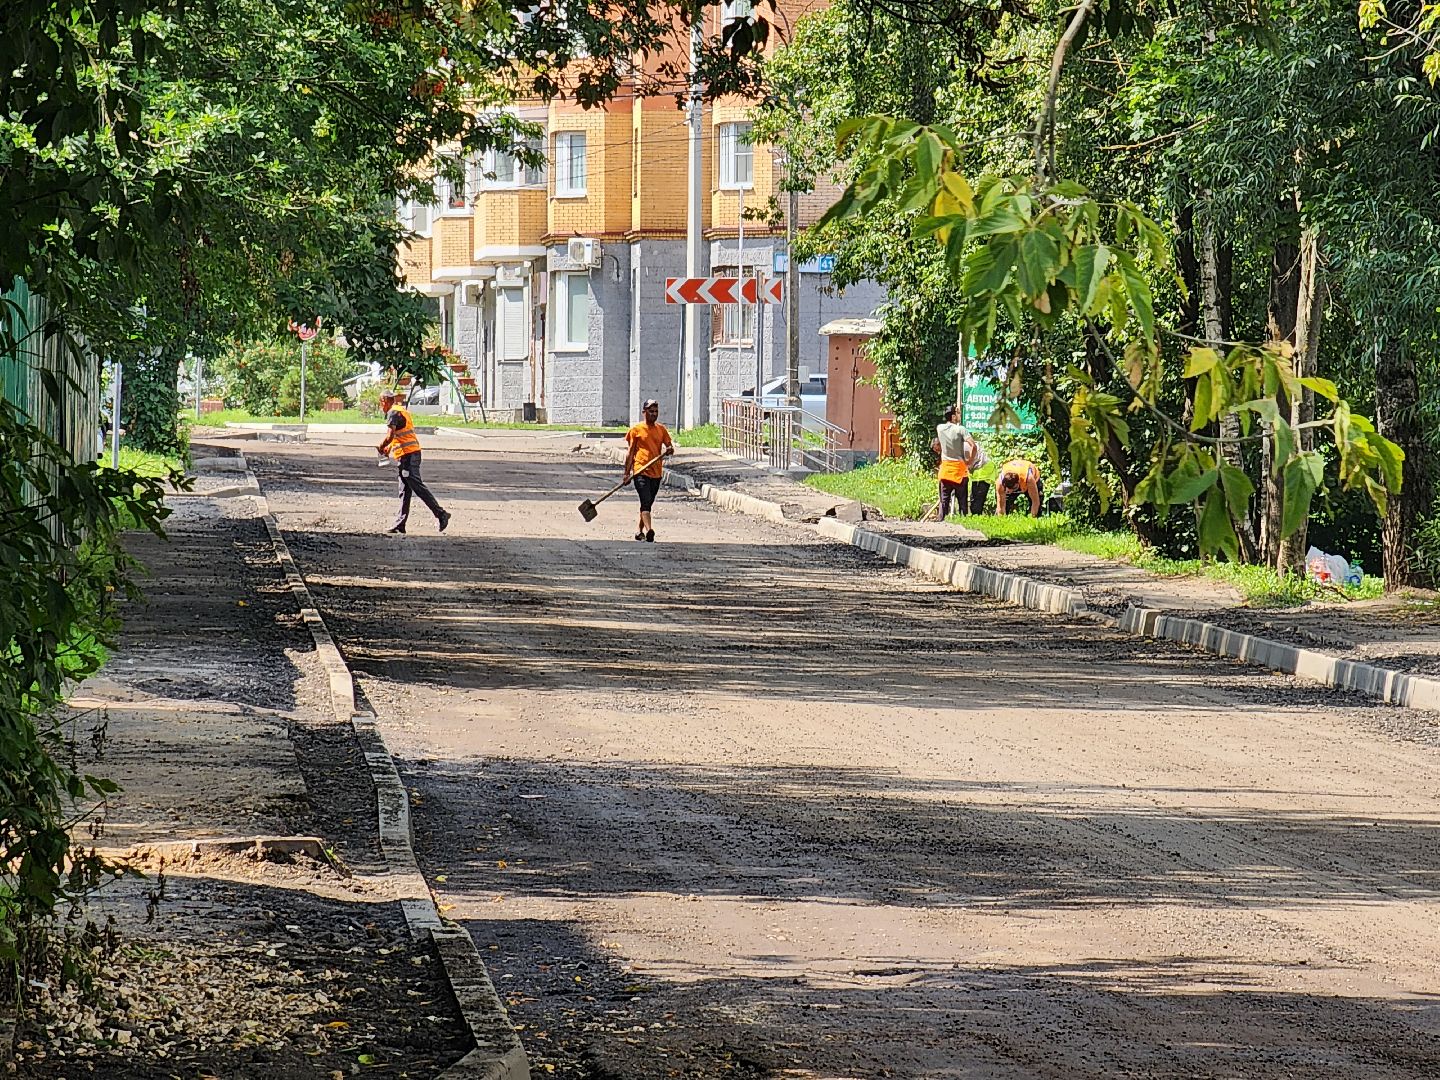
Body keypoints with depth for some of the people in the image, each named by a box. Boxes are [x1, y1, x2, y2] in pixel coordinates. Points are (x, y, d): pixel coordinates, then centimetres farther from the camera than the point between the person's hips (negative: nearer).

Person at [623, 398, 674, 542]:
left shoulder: (661, 429, 11)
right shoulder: (636, 429, 0)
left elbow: (670, 446, 13)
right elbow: (631, 452, 2)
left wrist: (669, 450, -12)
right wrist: (627, 472, -1)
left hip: (656, 472, 5)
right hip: (641, 471, -5)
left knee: (648, 503, 14)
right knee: (646, 502, -18)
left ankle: (640, 530, 28)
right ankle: (649, 530, -31)